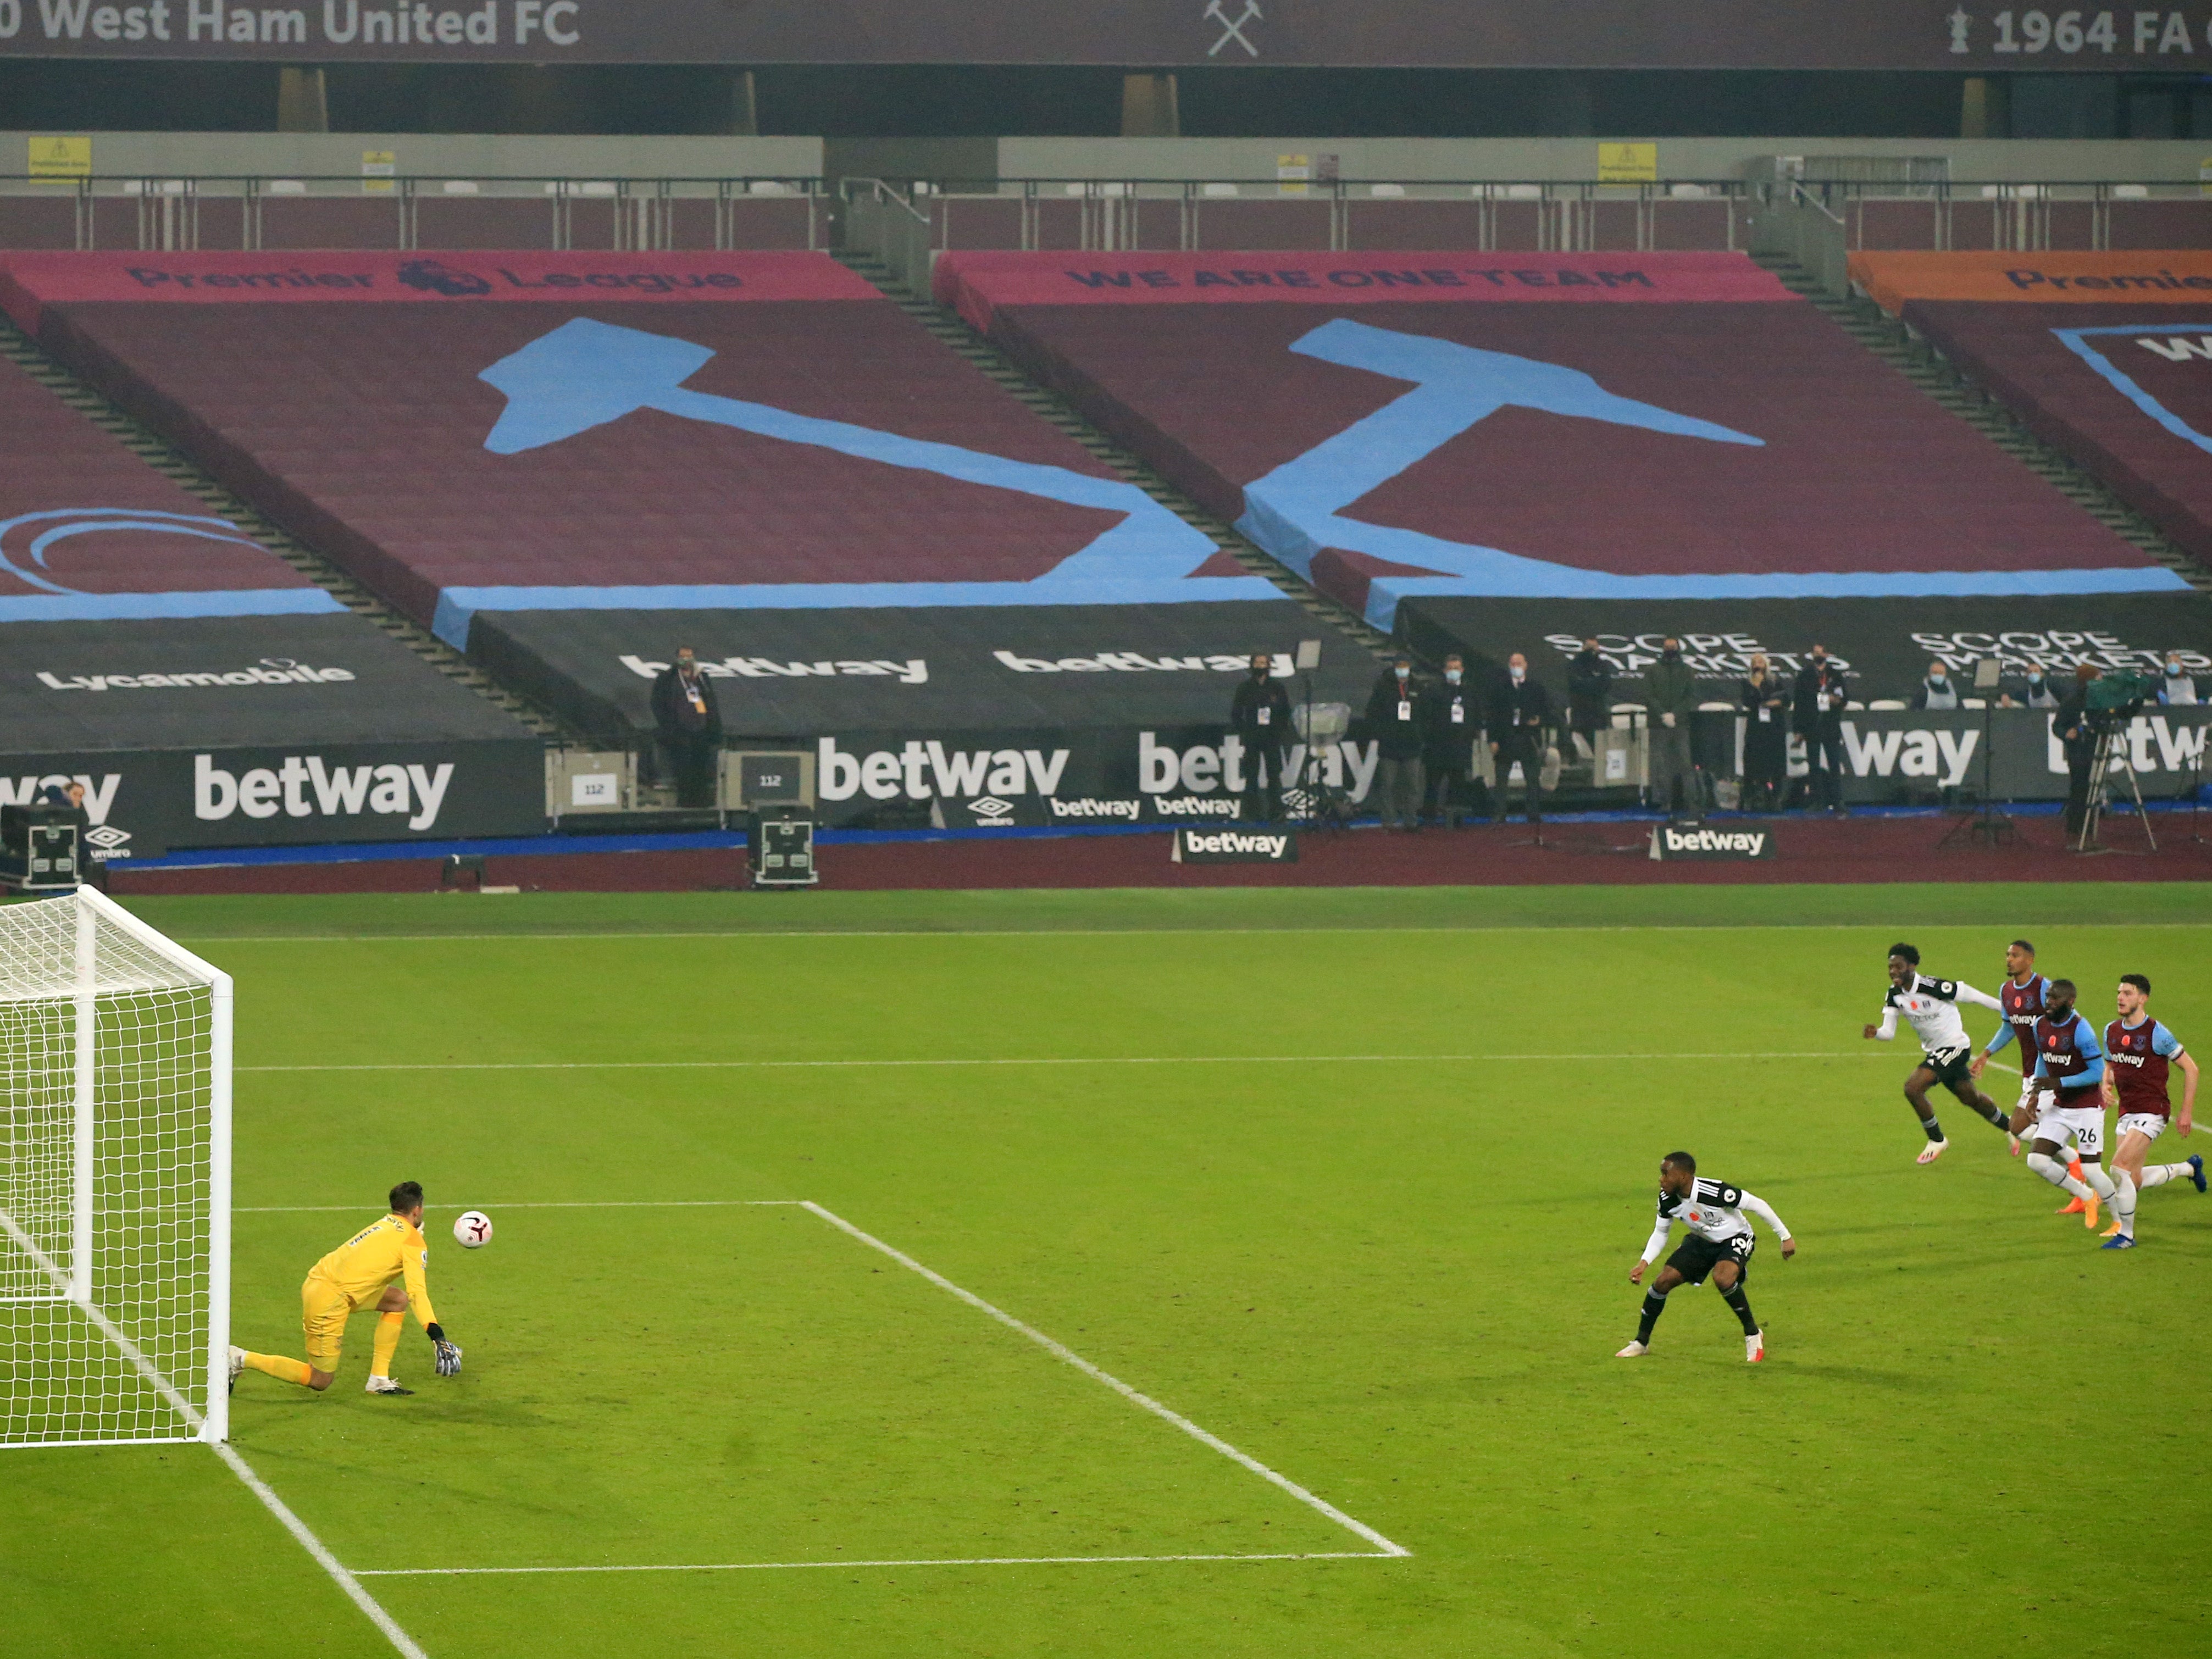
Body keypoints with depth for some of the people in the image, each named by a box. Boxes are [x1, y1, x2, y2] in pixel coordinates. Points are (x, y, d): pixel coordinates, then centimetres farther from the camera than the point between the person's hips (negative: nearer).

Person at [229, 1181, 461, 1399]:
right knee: (319, 1381, 2)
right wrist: (437, 1336, -21)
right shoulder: (413, 1240, -6)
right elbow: (417, 1291, -16)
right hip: (330, 1298, -9)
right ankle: (242, 1360, 0)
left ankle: (379, 1379, 15)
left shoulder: (385, 1226, 17)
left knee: (398, 1300, 18)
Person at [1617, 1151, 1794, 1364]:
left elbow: (1757, 1205, -24)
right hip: (1701, 1241, 6)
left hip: (1735, 1239, -6)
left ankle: (1753, 1334, -14)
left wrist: (1785, 1237, -17)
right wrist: (1643, 1263, -12)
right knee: (1664, 1281, -7)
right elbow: (1661, 1233, 2)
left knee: (1722, 1278, -35)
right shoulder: (1667, 1199, -16)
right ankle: (1641, 1343, 13)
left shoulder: (1714, 1192, -35)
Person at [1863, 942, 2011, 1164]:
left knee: (1913, 1088, -20)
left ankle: (1937, 1141, -1)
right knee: (1970, 1098, 24)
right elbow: (1888, 1032, -4)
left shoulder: (1932, 987, -26)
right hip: (1933, 1051, 8)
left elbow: (1971, 996, -15)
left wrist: (2007, 1010, -5)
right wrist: (1876, 1033, -30)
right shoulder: (1894, 995, -5)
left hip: (1955, 1046, -8)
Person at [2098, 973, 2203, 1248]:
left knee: (2119, 1167, -19)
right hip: (2127, 1111, 8)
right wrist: (2106, 1087, -1)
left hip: (2152, 1112, -8)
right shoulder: (2111, 1032, 6)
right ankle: (2190, 1168, 37)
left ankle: (2126, 1234, -6)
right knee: (2134, 1181, 11)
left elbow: (2190, 1068, -6)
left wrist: (2187, 1113, -8)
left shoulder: (2156, 1034, -14)